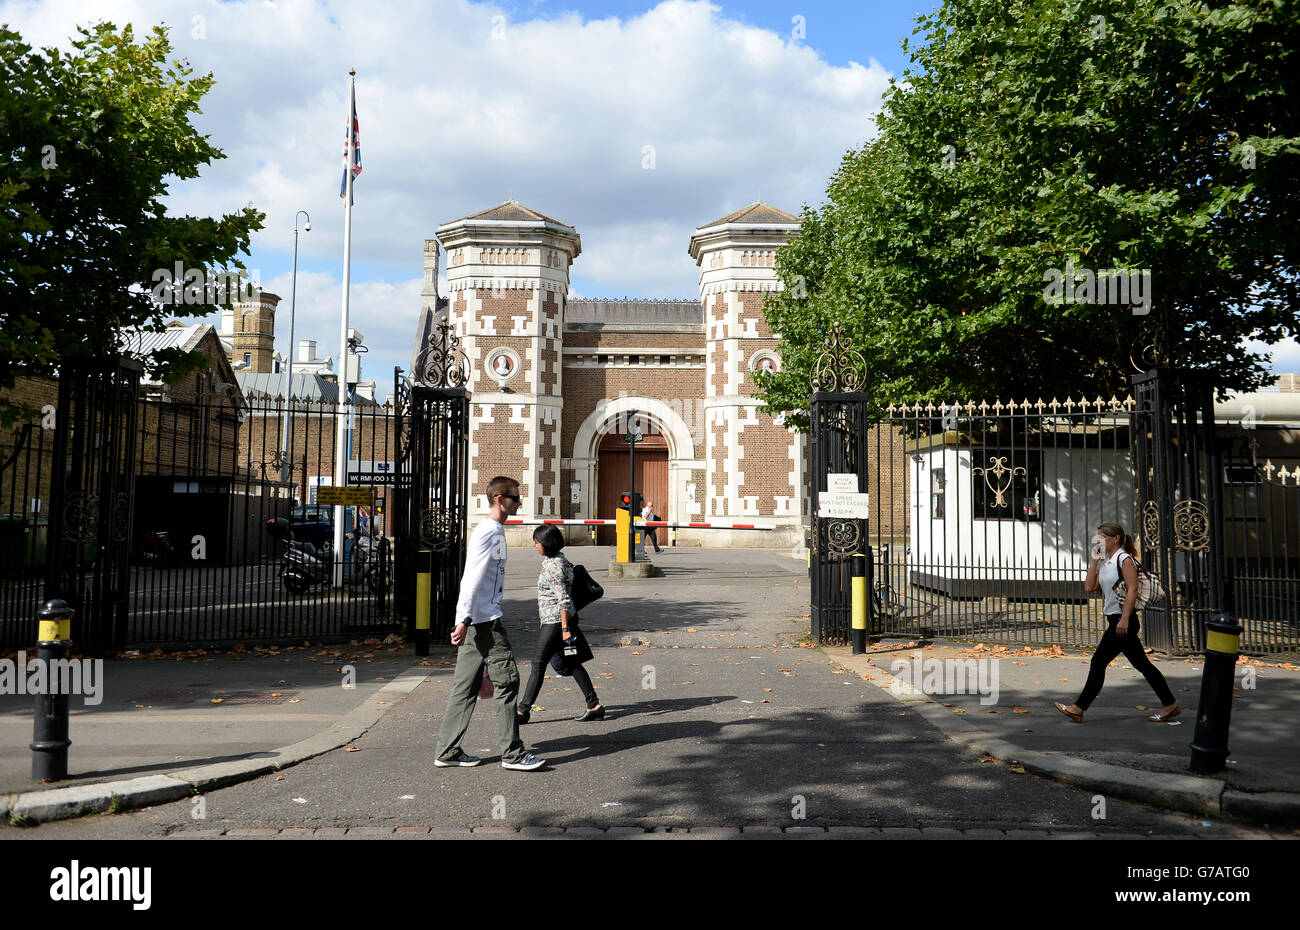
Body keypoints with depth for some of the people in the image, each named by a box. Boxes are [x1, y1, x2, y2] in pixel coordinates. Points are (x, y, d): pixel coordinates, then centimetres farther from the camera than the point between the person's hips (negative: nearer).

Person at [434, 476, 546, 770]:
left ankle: (447, 751, 16)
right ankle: (513, 752, 0)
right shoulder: (488, 531, -13)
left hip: (474, 622, 10)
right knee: (507, 680, -5)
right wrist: (464, 620, -24)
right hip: (485, 621, -10)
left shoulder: (496, 530, 19)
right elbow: (473, 578, -20)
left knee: (465, 686, 11)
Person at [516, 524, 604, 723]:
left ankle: (523, 710, 3)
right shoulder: (551, 560, 13)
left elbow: (563, 599, -21)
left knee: (538, 663, -4)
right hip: (551, 620, 10)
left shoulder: (555, 565, -18)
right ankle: (595, 706, 12)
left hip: (556, 621, -10)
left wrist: (565, 628, -21)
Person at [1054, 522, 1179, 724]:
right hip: (1116, 621, 9)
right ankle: (1170, 705, 16)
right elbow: (1089, 587, 12)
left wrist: (1124, 619, -24)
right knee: (1141, 664, 11)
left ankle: (1079, 708, -1)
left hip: (1123, 619, -9)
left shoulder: (1124, 558, -10)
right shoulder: (1105, 562, 16)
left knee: (1099, 662, -6)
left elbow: (1133, 589, -18)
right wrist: (1094, 560, 8)